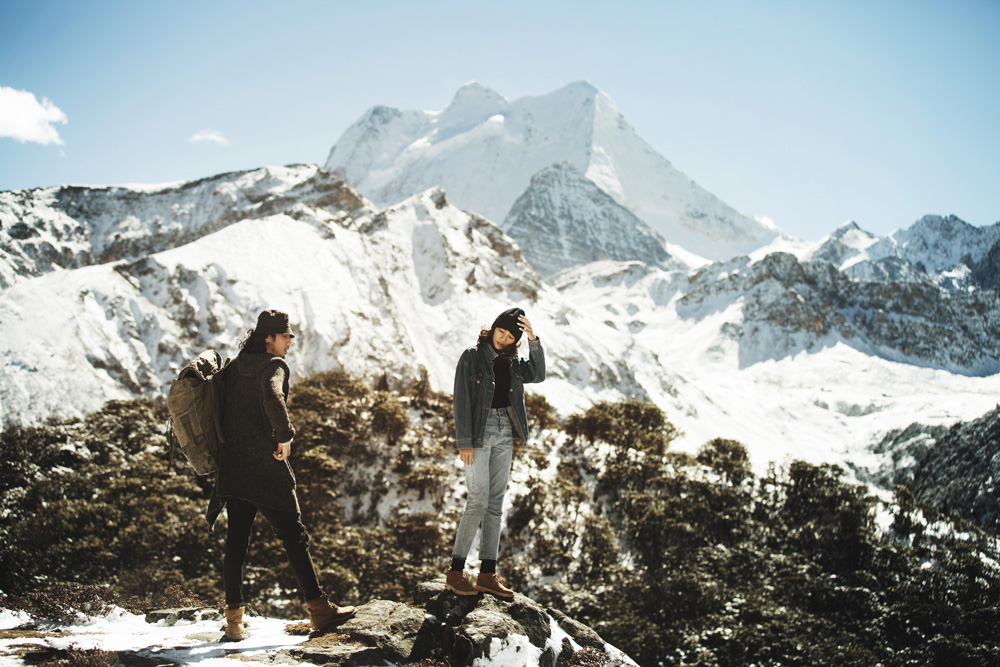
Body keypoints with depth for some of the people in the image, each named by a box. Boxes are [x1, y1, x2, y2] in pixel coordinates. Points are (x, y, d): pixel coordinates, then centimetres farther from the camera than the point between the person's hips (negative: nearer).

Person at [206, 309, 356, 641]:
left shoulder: (234, 367, 13)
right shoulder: (273, 365, -9)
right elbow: (273, 398, -29)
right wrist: (285, 436, -19)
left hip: (232, 464, 7)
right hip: (265, 467, -7)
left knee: (236, 540, 6)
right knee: (294, 536, 1)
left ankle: (234, 619, 4)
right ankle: (319, 610, 6)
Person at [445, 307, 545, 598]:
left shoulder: (511, 363, 12)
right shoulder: (472, 357, -4)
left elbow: (537, 375, -3)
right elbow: (461, 400, -8)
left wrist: (533, 340, -13)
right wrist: (464, 442, -14)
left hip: (504, 434, 6)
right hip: (478, 432, -6)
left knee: (496, 503, 4)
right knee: (478, 500, -13)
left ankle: (487, 574, 7)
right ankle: (456, 572, -8)